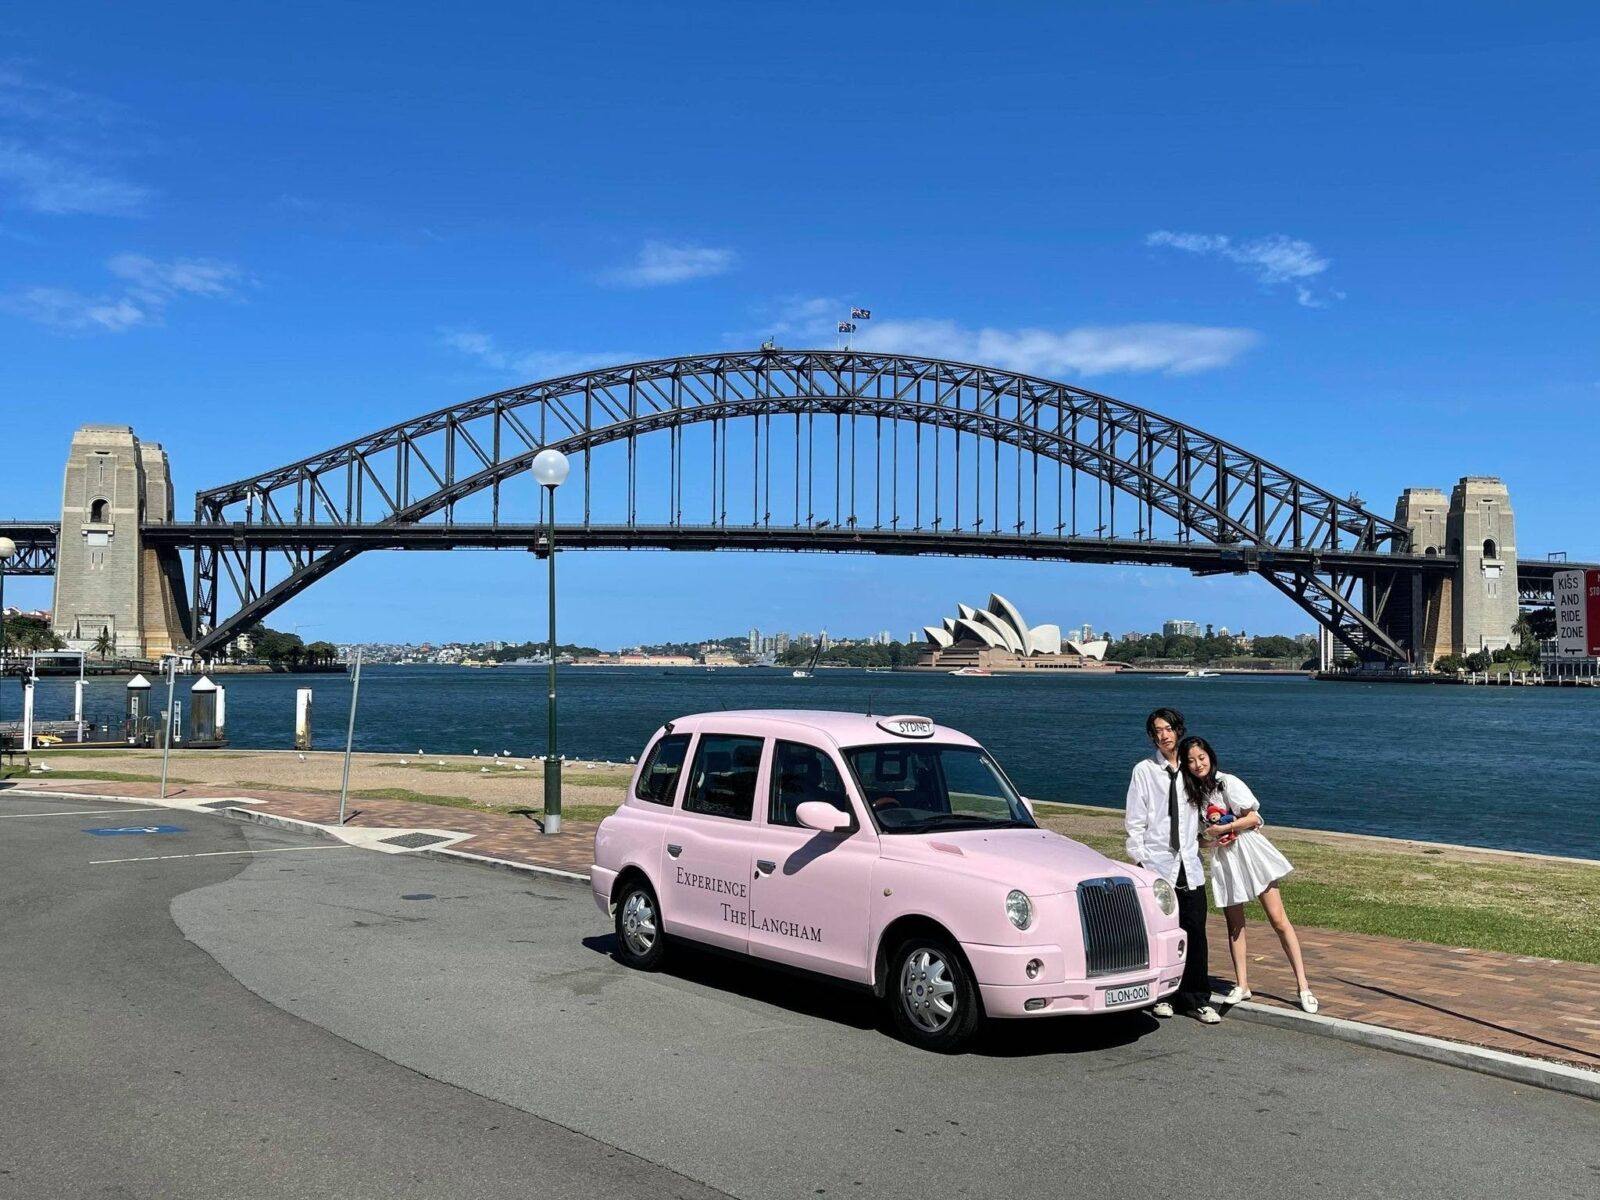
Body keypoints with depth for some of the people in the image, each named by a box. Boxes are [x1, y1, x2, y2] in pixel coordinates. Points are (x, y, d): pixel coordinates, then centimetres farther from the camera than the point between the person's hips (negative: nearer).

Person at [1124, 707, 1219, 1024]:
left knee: (1195, 933, 1)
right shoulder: (1144, 770, 3)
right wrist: (1138, 860, -5)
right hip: (1156, 865, -3)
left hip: (1189, 866, 3)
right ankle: (1161, 995, 14)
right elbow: (1135, 821, 1)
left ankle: (1197, 1000, 8)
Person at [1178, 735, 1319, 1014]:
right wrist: (1208, 837, -3)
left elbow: (1253, 818, -9)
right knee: (1234, 925, 10)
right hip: (1221, 859, 5)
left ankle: (1303, 986, -4)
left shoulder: (1228, 783, -8)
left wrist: (1223, 828, -12)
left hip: (1249, 852, -5)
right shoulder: (1190, 793, 8)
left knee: (1279, 920, -6)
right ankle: (1242, 985, 19)